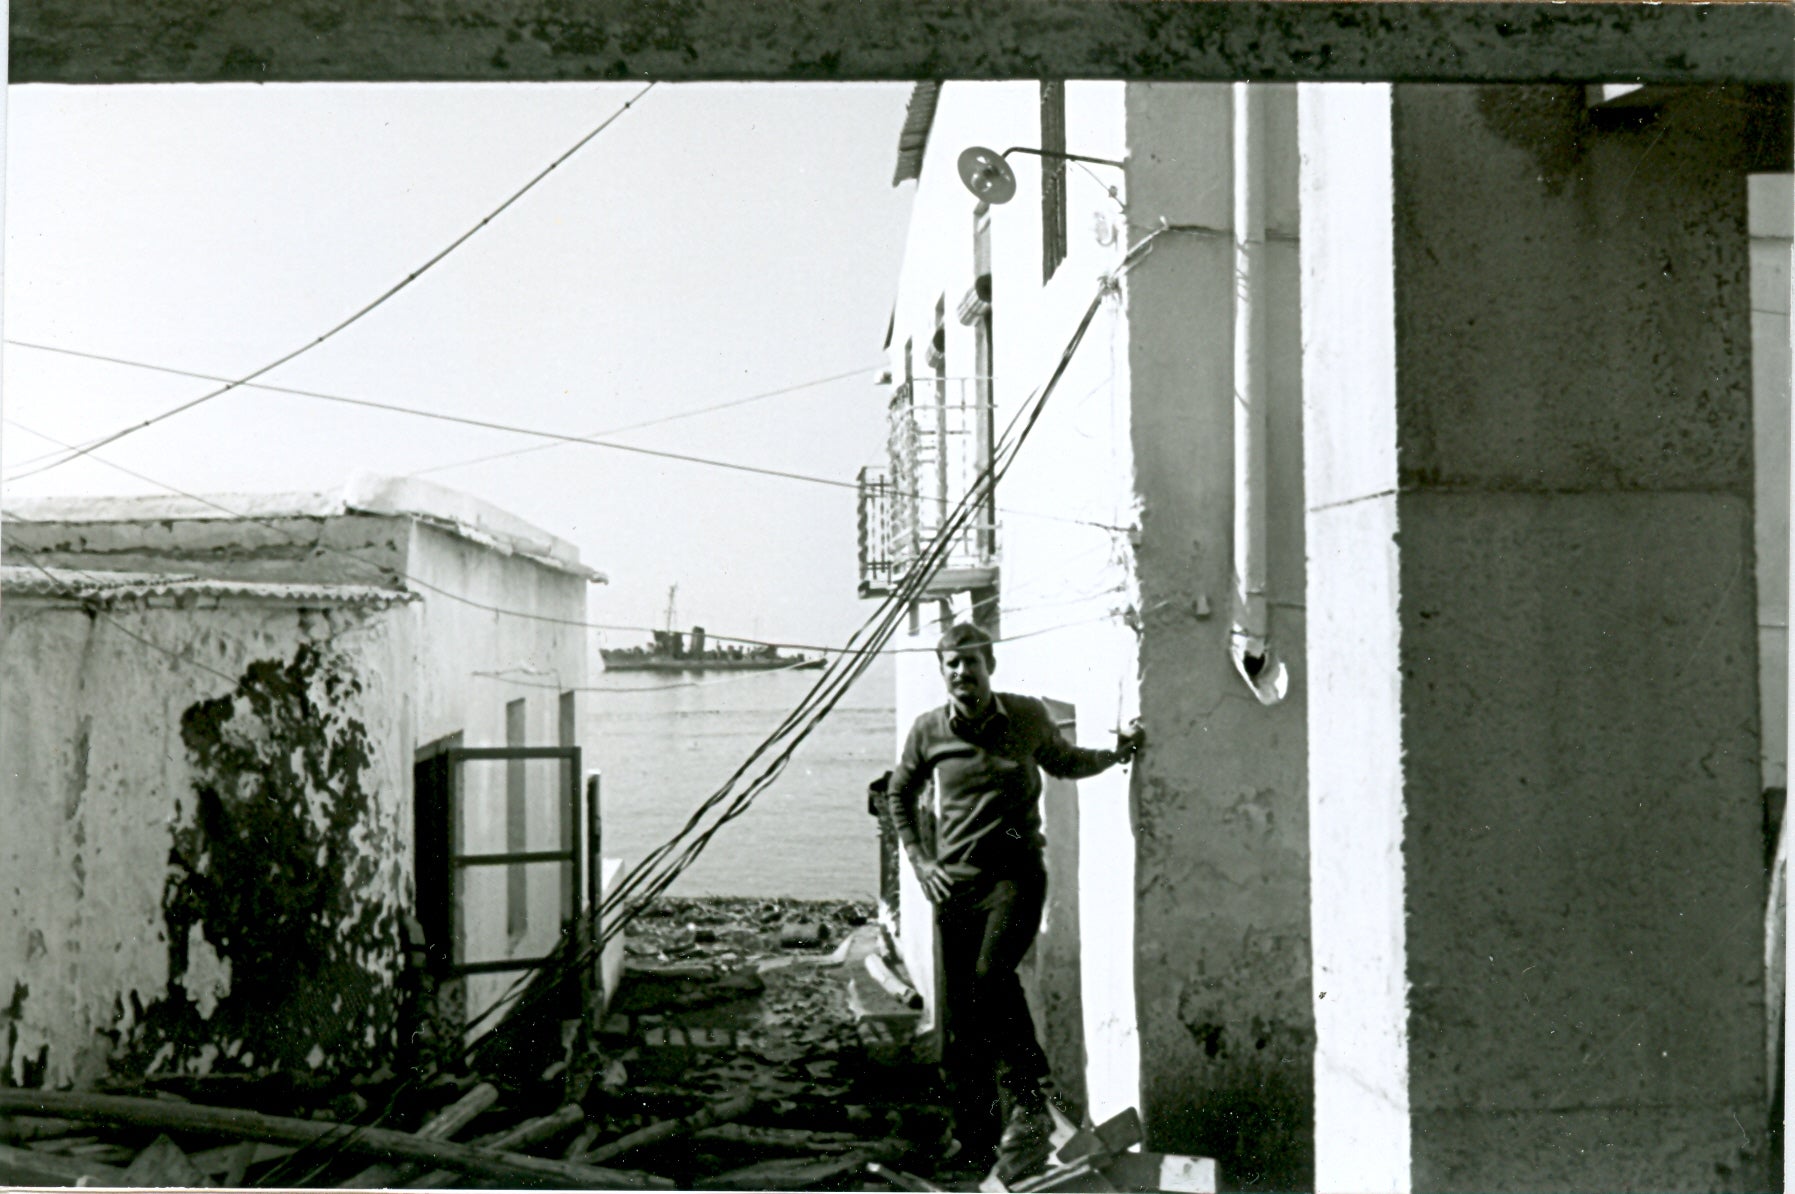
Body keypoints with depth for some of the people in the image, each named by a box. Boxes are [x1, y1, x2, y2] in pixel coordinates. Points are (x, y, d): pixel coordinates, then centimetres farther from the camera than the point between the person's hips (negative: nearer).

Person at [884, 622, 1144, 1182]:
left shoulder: (1028, 716, 1)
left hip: (1016, 873, -2)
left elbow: (1064, 762, 21)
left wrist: (1116, 753, 5)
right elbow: (900, 794, 19)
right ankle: (975, 1139, 18)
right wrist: (920, 861, 10)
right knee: (959, 1014, 2)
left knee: (992, 972, -28)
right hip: (955, 882, 2)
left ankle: (1027, 1105, -15)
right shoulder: (929, 731, 3)